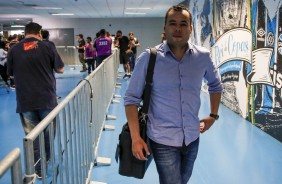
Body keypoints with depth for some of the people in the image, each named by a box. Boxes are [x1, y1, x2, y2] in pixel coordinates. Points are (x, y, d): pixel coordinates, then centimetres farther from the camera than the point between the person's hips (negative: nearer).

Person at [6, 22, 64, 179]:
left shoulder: (14, 50, 0)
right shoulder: (46, 46, -4)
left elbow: (11, 73, 13)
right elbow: (60, 69, 3)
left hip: (25, 101, 0)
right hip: (47, 98, 0)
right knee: (48, 132, 18)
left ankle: (38, 170, 15)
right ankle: (49, 161, 36)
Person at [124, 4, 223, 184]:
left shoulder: (203, 56, -4)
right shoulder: (149, 58, -13)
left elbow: (215, 85, 16)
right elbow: (132, 98, -9)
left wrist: (213, 115, 11)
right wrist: (136, 138, -14)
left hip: (192, 137, 4)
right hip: (163, 140, -4)